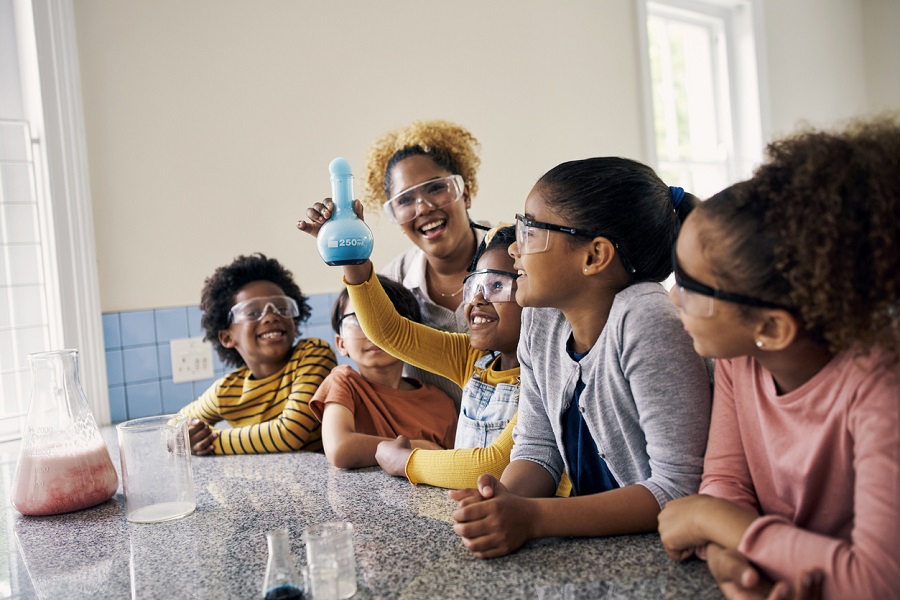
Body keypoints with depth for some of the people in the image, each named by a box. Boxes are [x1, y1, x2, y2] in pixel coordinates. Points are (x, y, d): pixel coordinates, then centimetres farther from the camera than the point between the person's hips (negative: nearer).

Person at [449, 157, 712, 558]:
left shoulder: (643, 322, -22)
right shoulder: (541, 319, -1)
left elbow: (681, 487, -22)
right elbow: (538, 447, 5)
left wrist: (533, 518, -25)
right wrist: (505, 501, -15)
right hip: (594, 539, 5)